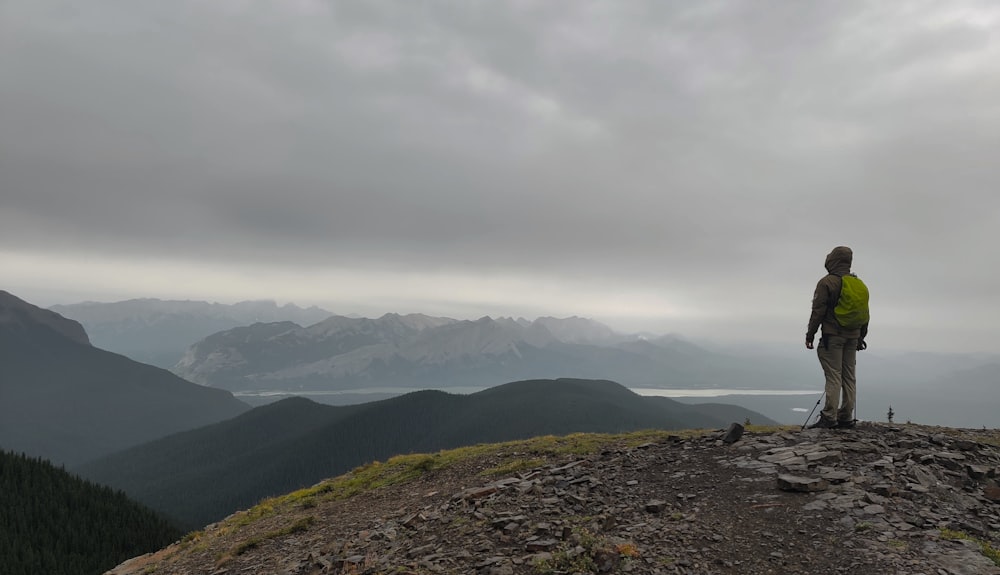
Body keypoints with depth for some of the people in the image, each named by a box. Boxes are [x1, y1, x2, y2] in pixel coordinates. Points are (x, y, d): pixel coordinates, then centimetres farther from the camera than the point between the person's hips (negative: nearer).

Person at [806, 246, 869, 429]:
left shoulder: (826, 283, -9)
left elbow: (818, 311, -11)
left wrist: (810, 334, -5)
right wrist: (861, 336, 23)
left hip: (833, 335, -6)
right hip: (853, 336, 6)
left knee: (833, 376, -8)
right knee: (849, 377, 8)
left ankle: (829, 417, -9)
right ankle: (846, 417, 12)